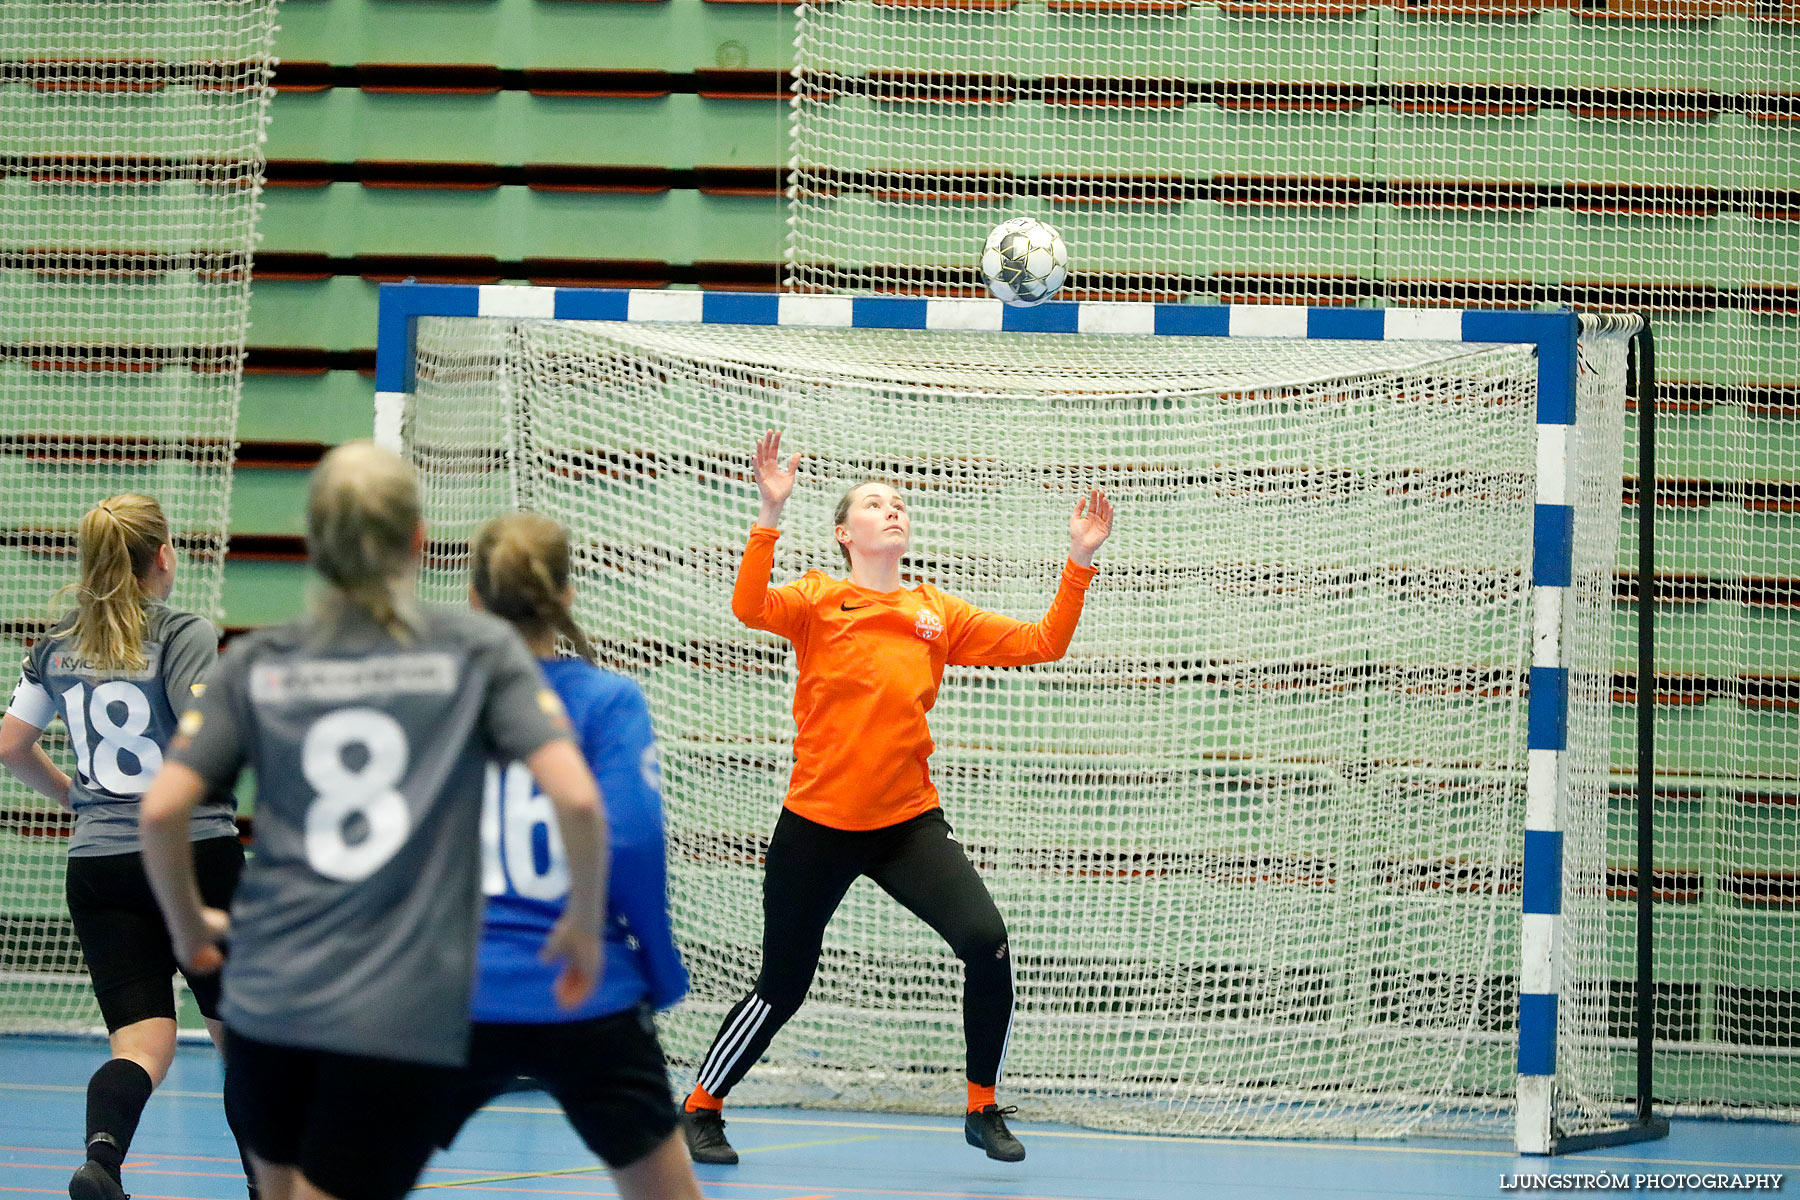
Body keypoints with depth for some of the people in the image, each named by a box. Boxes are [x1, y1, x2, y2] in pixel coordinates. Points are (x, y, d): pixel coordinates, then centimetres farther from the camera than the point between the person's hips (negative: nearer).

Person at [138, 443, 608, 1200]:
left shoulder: (255, 664, 6)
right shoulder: (479, 650, 1)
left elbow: (161, 810, -3)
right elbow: (576, 798, -9)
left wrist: (189, 927, 15)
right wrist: (584, 926, 6)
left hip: (266, 999, 3)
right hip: (402, 1019, -3)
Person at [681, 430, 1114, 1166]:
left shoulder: (938, 613, 8)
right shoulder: (816, 601, -2)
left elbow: (1040, 643, 5)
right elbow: (750, 608, -22)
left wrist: (1079, 563, -5)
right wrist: (770, 516, -33)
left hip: (907, 822, 3)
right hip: (817, 825, -3)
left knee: (987, 943, -15)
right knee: (782, 989, 4)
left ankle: (983, 1109, 3)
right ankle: (700, 1109, 27)